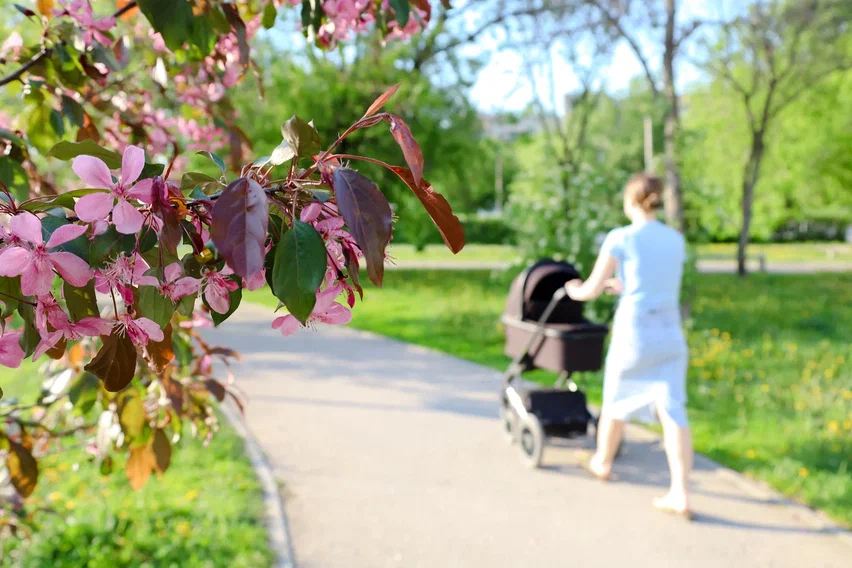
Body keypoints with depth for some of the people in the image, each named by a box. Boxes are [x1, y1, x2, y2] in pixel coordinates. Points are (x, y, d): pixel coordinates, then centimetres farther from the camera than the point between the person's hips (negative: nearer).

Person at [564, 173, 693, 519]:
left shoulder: (620, 239, -8)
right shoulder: (676, 240, 8)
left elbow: (591, 290, -5)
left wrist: (575, 291, 18)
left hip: (633, 332, -4)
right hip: (669, 334, 4)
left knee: (616, 400, 18)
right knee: (672, 411, 0)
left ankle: (602, 462, 40)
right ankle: (680, 495, -5)